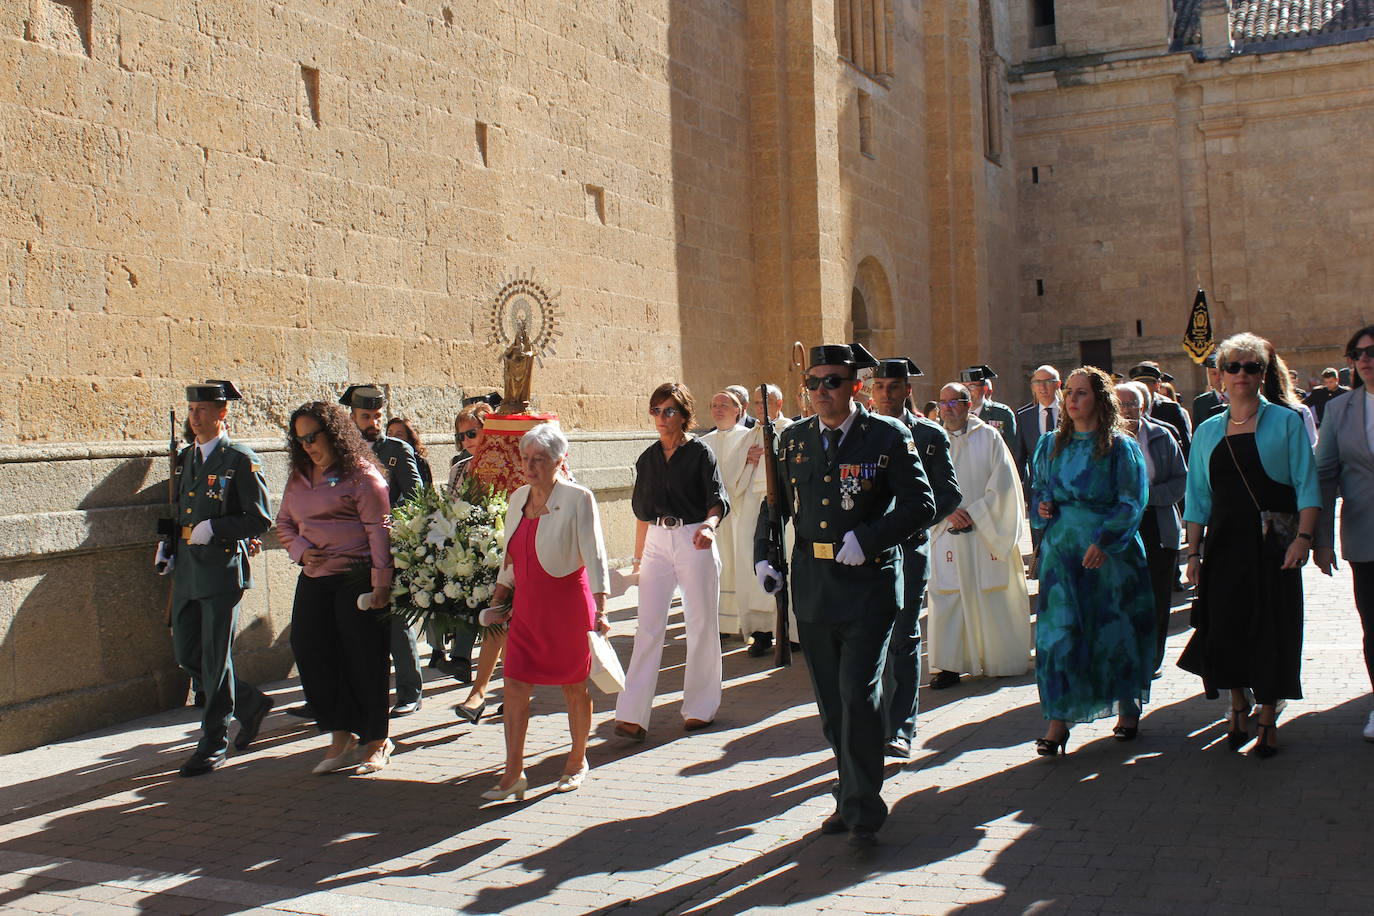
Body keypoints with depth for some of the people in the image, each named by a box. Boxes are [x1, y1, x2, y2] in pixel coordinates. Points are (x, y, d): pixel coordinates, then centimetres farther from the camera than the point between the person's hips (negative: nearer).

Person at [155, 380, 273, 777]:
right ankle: (251, 704, 29)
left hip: (222, 569, -7)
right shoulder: (185, 458, 14)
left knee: (215, 658, -2)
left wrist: (214, 529, -17)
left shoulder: (240, 460, -7)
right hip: (186, 570, 8)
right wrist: (167, 545, 10)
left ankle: (213, 742, 9)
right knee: (186, 653, 11)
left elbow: (261, 519, -9)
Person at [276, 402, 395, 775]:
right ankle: (342, 736, 16)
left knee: (364, 661, 0)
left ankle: (376, 741, 16)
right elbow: (284, 523, 22)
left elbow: (379, 529, -11)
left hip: (356, 580, -7)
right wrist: (300, 549, 1)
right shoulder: (299, 478, 15)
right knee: (311, 654, 2)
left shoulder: (360, 475, -6)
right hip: (313, 581, 7)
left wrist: (382, 581, -18)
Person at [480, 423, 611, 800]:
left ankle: (577, 761, 27)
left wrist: (600, 609, -22)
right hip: (527, 607, 5)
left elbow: (594, 556, -14)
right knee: (515, 686, -2)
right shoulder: (517, 499, 9)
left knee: (574, 687, 8)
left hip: (568, 605, -5)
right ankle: (513, 773, 4)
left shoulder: (578, 499, -9)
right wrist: (498, 599, 15)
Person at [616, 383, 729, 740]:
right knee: (649, 626, -2)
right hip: (657, 542, 4)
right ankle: (631, 714, -4)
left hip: (694, 541, -3)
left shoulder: (700, 452, -3)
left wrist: (709, 525, -33)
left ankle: (699, 707, 17)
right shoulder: (648, 458, 12)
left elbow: (718, 499, -12)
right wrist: (638, 556, 17)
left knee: (701, 624, 4)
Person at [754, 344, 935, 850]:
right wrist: (763, 556, 4)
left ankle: (863, 809, 3)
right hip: (811, 585, 5)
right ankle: (852, 798, 27)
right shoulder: (793, 439, 9)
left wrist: (867, 540, -18)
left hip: (868, 584, -5)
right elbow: (776, 504, 19)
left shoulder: (888, 436, -4)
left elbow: (922, 504, -7)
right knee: (831, 703, 12)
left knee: (858, 695, -10)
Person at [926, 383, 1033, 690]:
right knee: (947, 598, -3)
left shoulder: (988, 437, 0)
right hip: (948, 534, 2)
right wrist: (947, 513, -12)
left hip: (988, 533, -2)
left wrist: (974, 513, -11)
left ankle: (1001, 661, 18)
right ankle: (950, 665, 1)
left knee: (992, 595, 4)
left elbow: (1003, 485, -4)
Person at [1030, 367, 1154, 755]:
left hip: (1111, 552, -3)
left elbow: (1132, 501, -8)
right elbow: (1039, 489, 20)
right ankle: (1058, 721, -5)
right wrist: (1042, 506, -3)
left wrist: (1104, 541, -19)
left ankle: (1128, 710, 25)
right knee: (1058, 632, -5)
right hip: (1062, 550, 3)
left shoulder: (1121, 447, -3)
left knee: (1115, 630, 6)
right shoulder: (1051, 446, 10)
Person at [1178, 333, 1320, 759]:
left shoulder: (1287, 422, 2)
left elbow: (1307, 485, -4)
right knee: (1226, 626, 4)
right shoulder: (1208, 432, 10)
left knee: (1271, 628, 0)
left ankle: (1267, 719, 14)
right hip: (1224, 543, 3)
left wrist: (1303, 537, -15)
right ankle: (1239, 709, 25)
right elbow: (1198, 497, 10)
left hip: (1273, 543, -3)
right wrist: (1194, 552, 4)